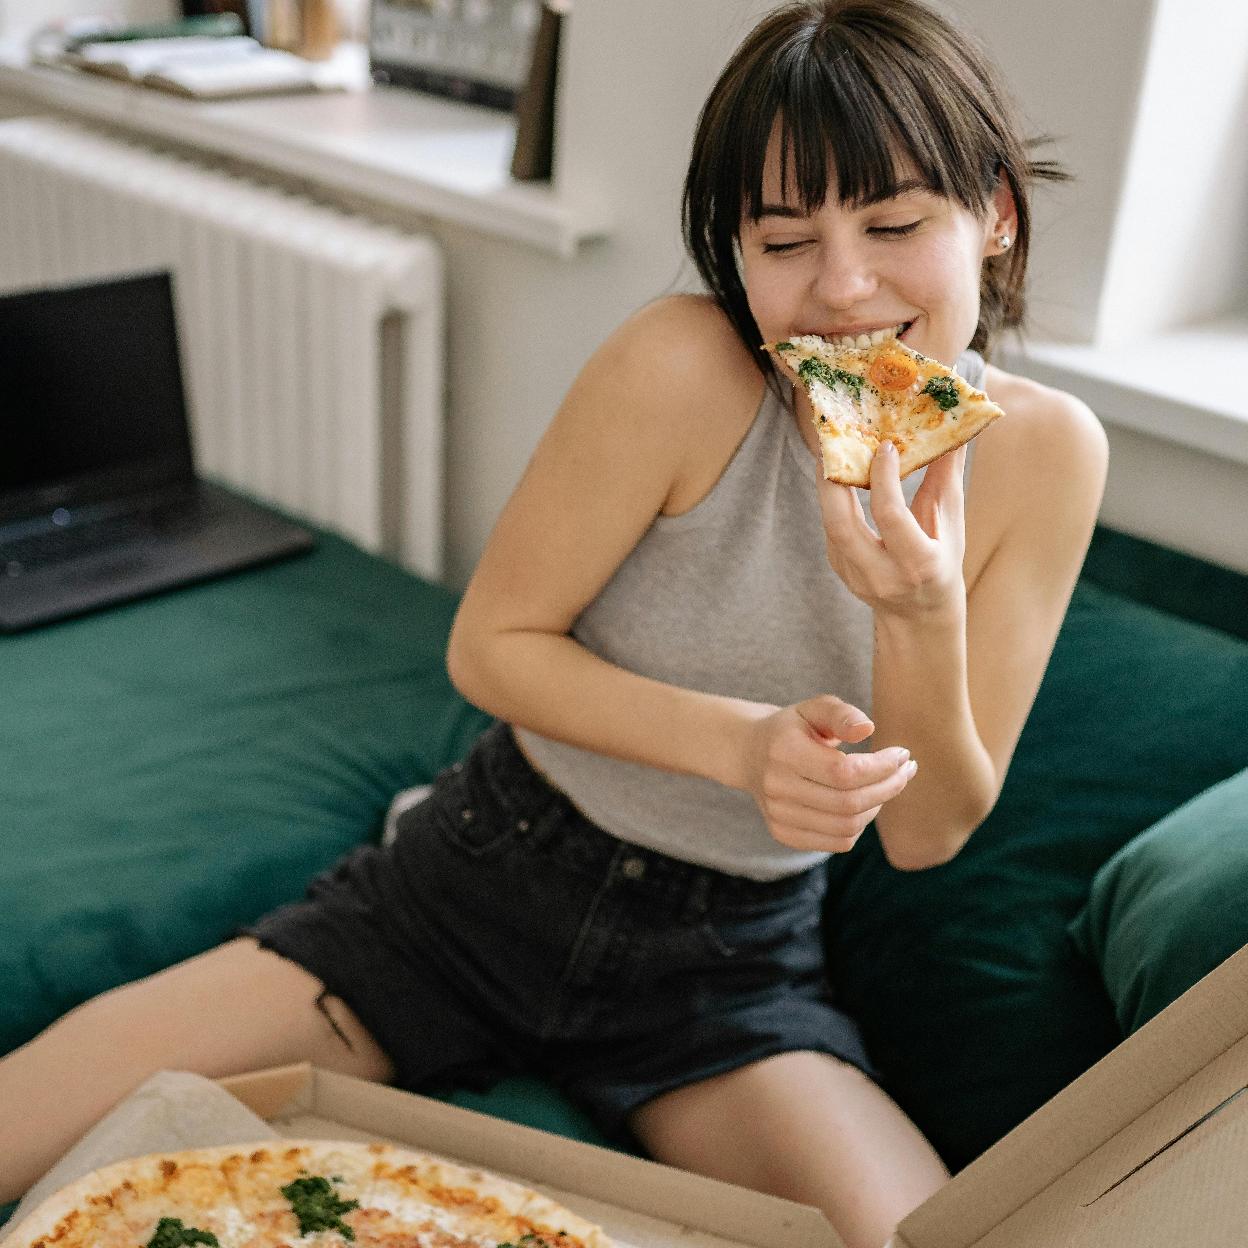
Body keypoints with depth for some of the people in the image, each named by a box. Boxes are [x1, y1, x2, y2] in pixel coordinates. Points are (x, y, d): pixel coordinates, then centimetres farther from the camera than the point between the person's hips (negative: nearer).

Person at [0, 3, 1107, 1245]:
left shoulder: (1045, 453, -11)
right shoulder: (679, 369, -21)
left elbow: (927, 834, -7)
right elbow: (490, 645, -11)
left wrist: (928, 619, -27)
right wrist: (735, 739, -26)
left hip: (726, 964, 3)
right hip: (482, 888, -2)